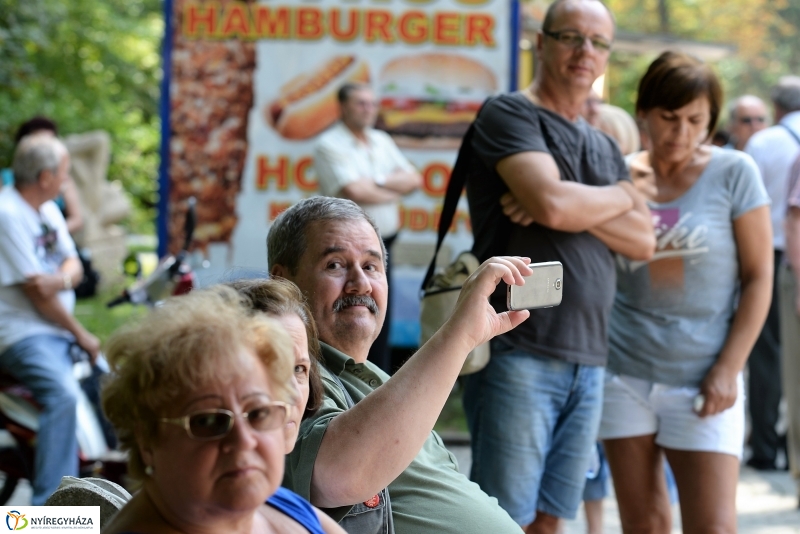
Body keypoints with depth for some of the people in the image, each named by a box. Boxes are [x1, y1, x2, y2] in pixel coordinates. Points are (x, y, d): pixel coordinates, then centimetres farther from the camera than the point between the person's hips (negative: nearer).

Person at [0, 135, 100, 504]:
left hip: (61, 328, 10)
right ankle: (48, 508, -37)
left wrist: (60, 280, -16)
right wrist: (82, 336, -10)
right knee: (63, 393, -33)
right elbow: (37, 295, -18)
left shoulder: (49, 210, 13)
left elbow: (74, 266, 9)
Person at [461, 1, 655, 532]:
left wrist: (575, 207, -9)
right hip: (519, 353, -7)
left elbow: (644, 241, 8)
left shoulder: (604, 146, 21)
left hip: (587, 362, 7)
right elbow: (552, 202, -19)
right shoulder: (510, 115, -2)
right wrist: (620, 197, 1)